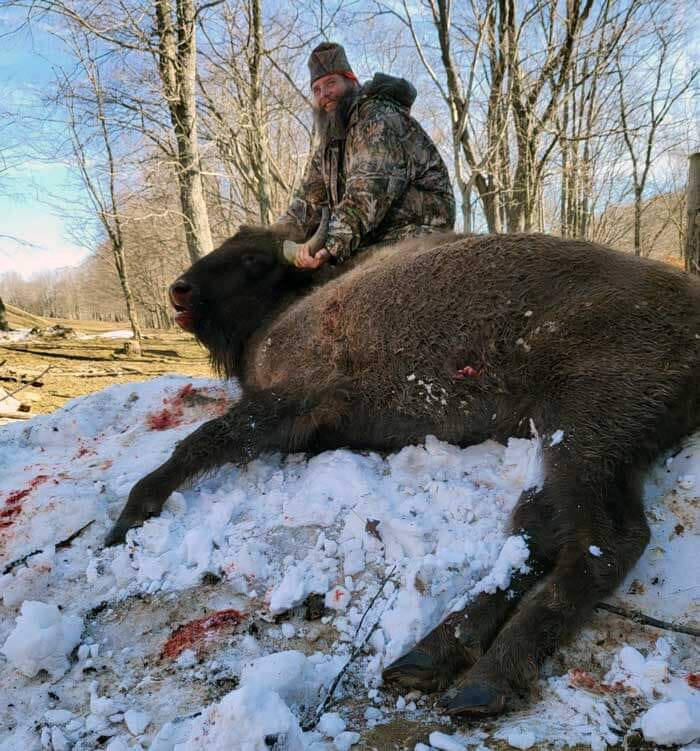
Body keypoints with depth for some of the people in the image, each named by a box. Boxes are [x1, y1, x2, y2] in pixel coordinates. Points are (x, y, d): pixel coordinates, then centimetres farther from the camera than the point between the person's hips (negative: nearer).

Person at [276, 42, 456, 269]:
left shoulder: (379, 119, -11)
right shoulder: (329, 144, 19)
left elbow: (370, 192, -26)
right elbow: (308, 202, 18)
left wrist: (331, 244, -37)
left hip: (414, 236, -8)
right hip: (371, 244, 8)